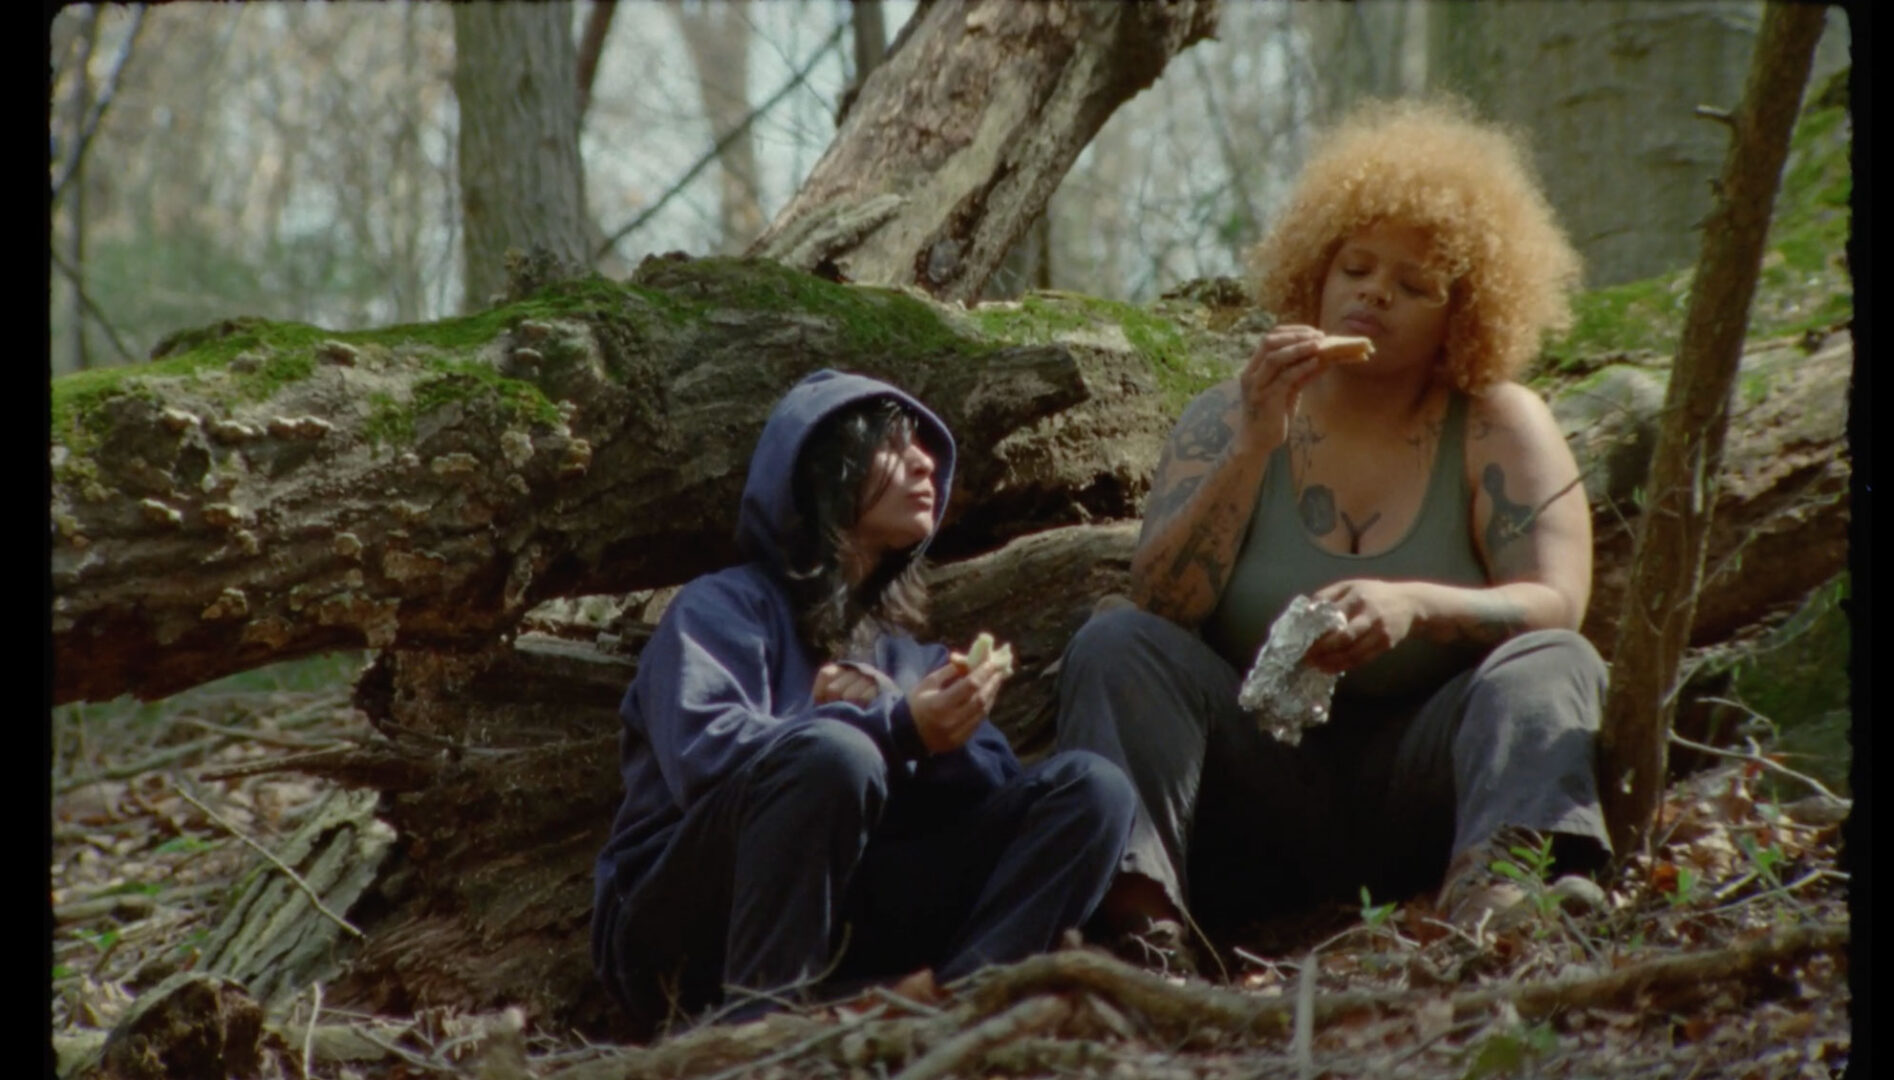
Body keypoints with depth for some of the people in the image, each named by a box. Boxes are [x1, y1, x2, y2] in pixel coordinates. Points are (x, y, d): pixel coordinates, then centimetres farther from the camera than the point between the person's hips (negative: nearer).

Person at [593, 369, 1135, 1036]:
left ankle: (943, 989, -34)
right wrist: (897, 731, -27)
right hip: (693, 941, -5)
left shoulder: (907, 650, 20)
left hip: (844, 928, 6)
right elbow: (705, 754, -20)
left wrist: (943, 737, -12)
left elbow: (999, 796, 8)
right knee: (832, 755, -34)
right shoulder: (724, 607, 1)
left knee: (1091, 787, -10)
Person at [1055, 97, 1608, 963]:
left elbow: (1554, 606, -12)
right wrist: (1255, 447, -18)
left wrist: (1415, 605, -32)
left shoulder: (1499, 427, 4)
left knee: (1551, 666, -25)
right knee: (1115, 642, -20)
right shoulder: (1227, 419, 7)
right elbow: (1161, 606, -7)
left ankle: (1495, 884, -55)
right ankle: (1136, 902, -44)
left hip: (1417, 787, -1)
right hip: (1258, 784, 1)